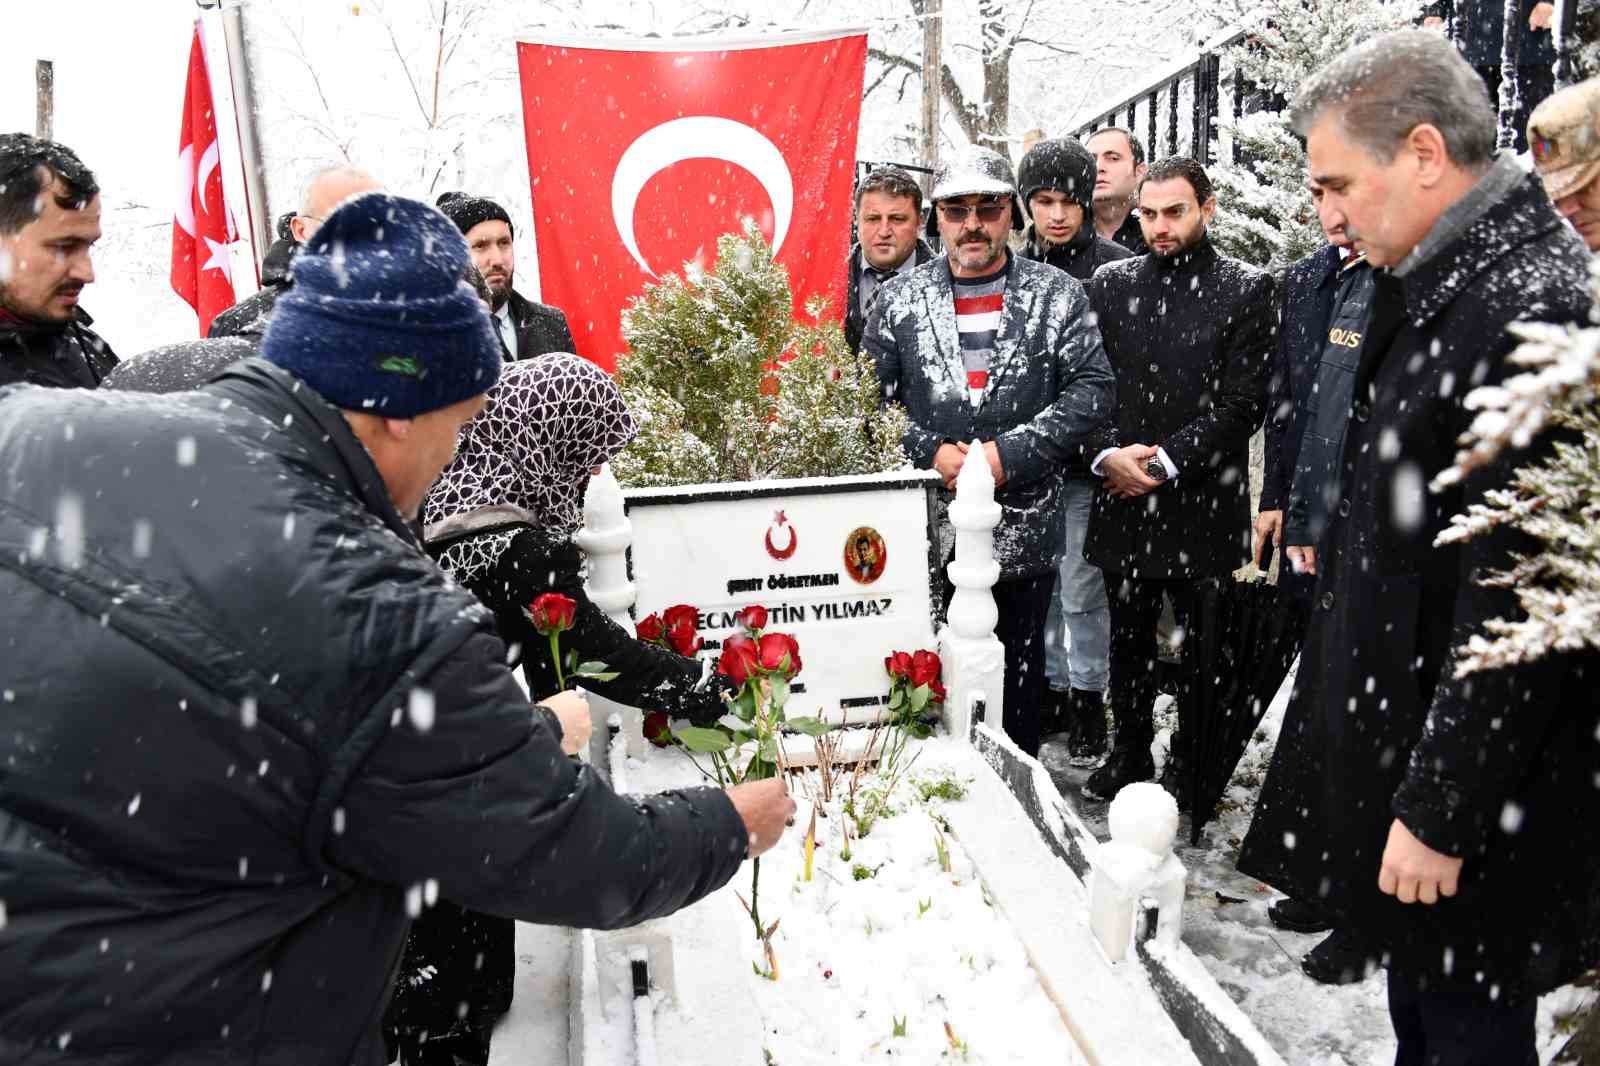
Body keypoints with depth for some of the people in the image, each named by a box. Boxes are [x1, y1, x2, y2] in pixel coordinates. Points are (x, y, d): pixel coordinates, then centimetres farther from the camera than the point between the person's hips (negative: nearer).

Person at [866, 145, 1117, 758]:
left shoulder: (1058, 295, 2)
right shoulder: (899, 300, 5)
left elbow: (1094, 390, -6)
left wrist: (1010, 453, -16)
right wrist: (931, 452, -12)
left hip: (1024, 529, 0)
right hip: (925, 529, 1)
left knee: (1017, 678, 13)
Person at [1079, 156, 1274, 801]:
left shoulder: (1246, 290, -2)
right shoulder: (1110, 283, 7)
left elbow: (1244, 404, -8)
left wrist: (1166, 460, -14)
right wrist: (1108, 452, -12)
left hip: (1202, 502, -3)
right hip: (1123, 500, 3)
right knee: (1127, 639, 14)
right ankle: (1130, 753, 31)